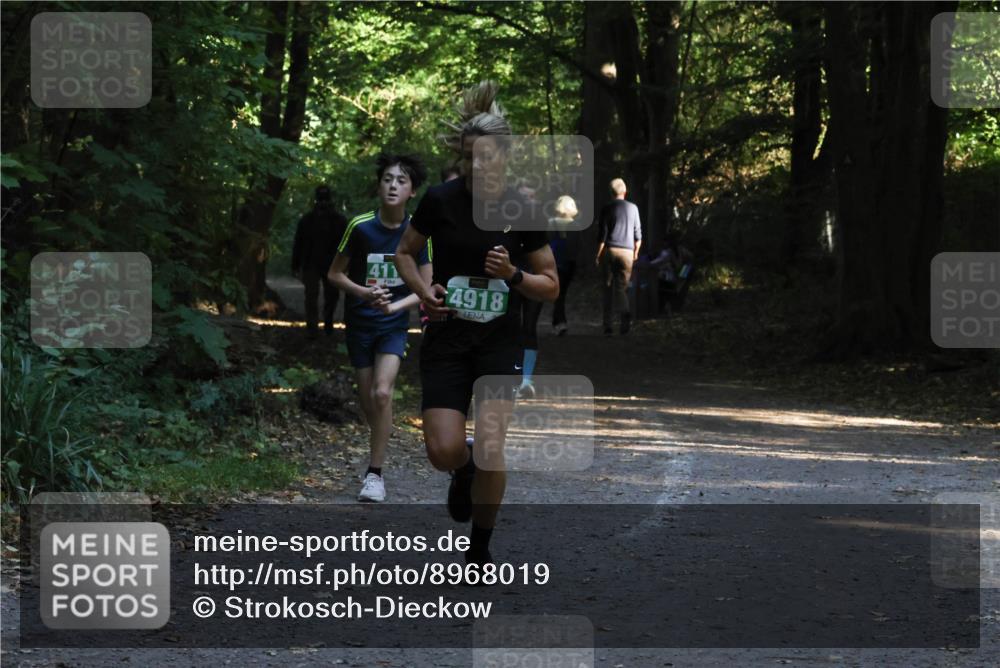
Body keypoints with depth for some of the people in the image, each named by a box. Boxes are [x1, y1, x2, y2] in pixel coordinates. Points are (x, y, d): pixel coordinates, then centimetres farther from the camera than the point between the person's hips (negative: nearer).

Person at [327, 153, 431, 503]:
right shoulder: (360, 226, -12)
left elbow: (425, 288, -5)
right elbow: (335, 274, -3)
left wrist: (395, 305, -22)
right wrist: (364, 293, -20)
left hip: (394, 325, -1)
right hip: (360, 323, 1)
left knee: (382, 393, -19)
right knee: (368, 402, 7)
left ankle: (375, 474, -12)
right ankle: (381, 445, 38)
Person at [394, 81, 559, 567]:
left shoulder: (522, 211, -7)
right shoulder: (440, 201, -8)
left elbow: (551, 286, 1)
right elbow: (405, 252, 9)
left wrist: (513, 274, -17)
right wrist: (422, 291, -8)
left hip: (500, 344, -1)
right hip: (446, 342, 1)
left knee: (490, 448, -14)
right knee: (444, 452, -10)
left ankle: (480, 550, 7)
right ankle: (465, 470, 29)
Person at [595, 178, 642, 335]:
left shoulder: (607, 209, -1)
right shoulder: (633, 208, 5)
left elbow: (602, 234, -4)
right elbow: (638, 233, 7)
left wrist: (598, 255, 1)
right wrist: (636, 252, 21)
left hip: (609, 251, -1)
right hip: (626, 251, 1)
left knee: (609, 288, 6)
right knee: (622, 287, 3)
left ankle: (607, 325, 5)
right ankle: (626, 313, -26)